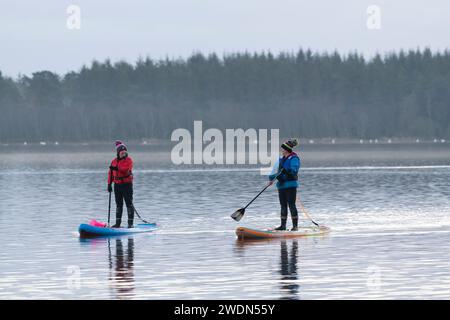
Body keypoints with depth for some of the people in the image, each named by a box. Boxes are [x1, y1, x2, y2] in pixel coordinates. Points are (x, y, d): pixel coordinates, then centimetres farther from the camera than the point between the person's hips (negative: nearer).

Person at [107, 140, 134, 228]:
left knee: (129, 204, -4)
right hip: (117, 185, 6)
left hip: (127, 184, -5)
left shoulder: (128, 160, -6)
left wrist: (116, 168, -31)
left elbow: (126, 169, -23)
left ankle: (130, 223, -2)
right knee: (118, 204, 11)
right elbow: (110, 173, 13)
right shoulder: (114, 161, 11)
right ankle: (118, 223, 15)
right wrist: (109, 184, 8)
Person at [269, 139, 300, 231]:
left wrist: (286, 170, -38)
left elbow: (294, 169, -24)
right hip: (281, 184, 8)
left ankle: (295, 226, -3)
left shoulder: (294, 158, -11)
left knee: (291, 205, -7)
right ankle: (283, 225, 16)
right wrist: (271, 178, 15)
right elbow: (276, 168, 22)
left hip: (290, 184, -8)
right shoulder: (281, 158, 14)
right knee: (283, 205, 11)